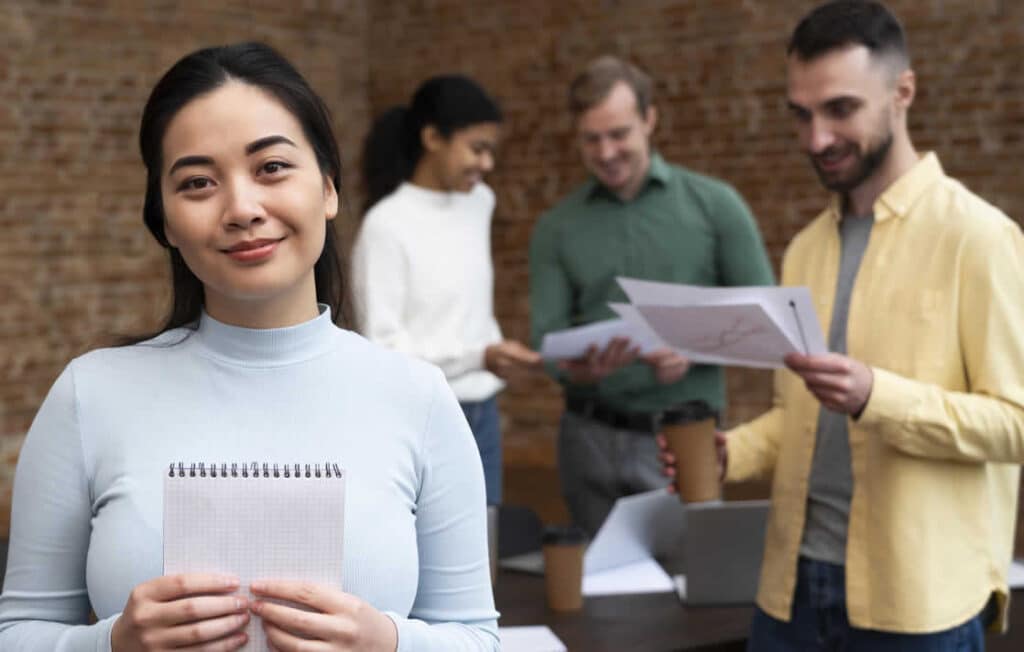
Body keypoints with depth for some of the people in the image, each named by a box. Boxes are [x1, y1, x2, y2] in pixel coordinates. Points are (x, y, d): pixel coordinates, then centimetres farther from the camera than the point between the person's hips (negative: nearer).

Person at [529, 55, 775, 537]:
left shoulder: (714, 204, 2)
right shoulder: (557, 228, 7)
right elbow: (546, 336, 2)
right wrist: (576, 370, -20)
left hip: (684, 437, -2)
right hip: (591, 437, 2)